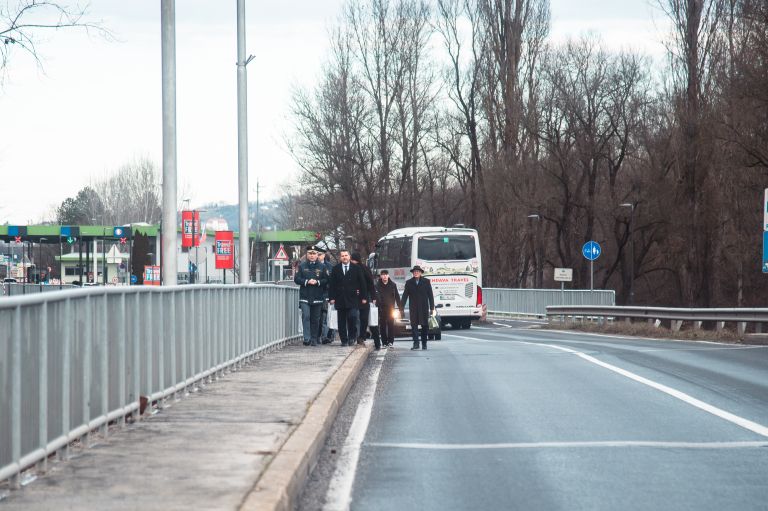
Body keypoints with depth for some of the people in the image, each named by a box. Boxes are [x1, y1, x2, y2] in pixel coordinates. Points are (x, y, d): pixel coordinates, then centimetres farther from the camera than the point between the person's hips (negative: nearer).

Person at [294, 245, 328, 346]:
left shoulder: (322, 267, 8)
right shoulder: (301, 266, 6)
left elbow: (326, 280, 6)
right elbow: (296, 279, 1)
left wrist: (317, 282, -12)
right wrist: (307, 282, -13)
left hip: (317, 297, 2)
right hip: (304, 297, -1)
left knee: (315, 319, 6)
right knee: (306, 316, -15)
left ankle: (314, 340, 14)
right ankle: (307, 339, -18)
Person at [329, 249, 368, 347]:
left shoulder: (356, 268, 7)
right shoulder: (335, 269, 9)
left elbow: (362, 283, 7)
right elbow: (332, 284, 7)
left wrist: (363, 297, 2)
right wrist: (332, 297, -2)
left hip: (353, 298, -2)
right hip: (340, 299, 2)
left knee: (352, 317, -15)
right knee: (342, 321, 2)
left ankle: (352, 336, 5)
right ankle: (344, 340, 9)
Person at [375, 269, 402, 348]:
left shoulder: (393, 285, 5)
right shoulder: (378, 285, 1)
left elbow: (397, 296, 7)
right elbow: (375, 296, -3)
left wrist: (400, 307, 4)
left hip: (390, 307, 0)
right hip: (381, 308, 0)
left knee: (391, 324, -5)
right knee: (382, 325, 1)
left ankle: (390, 342, -4)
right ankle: (384, 342, 6)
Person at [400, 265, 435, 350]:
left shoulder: (426, 281, 5)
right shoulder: (409, 282, 7)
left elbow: (430, 295, 3)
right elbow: (405, 295, 6)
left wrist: (432, 308, -2)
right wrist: (401, 308, -1)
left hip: (424, 308, 0)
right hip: (413, 308, 0)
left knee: (425, 326, 3)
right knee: (414, 325, -7)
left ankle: (424, 343, 14)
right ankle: (416, 343, -9)